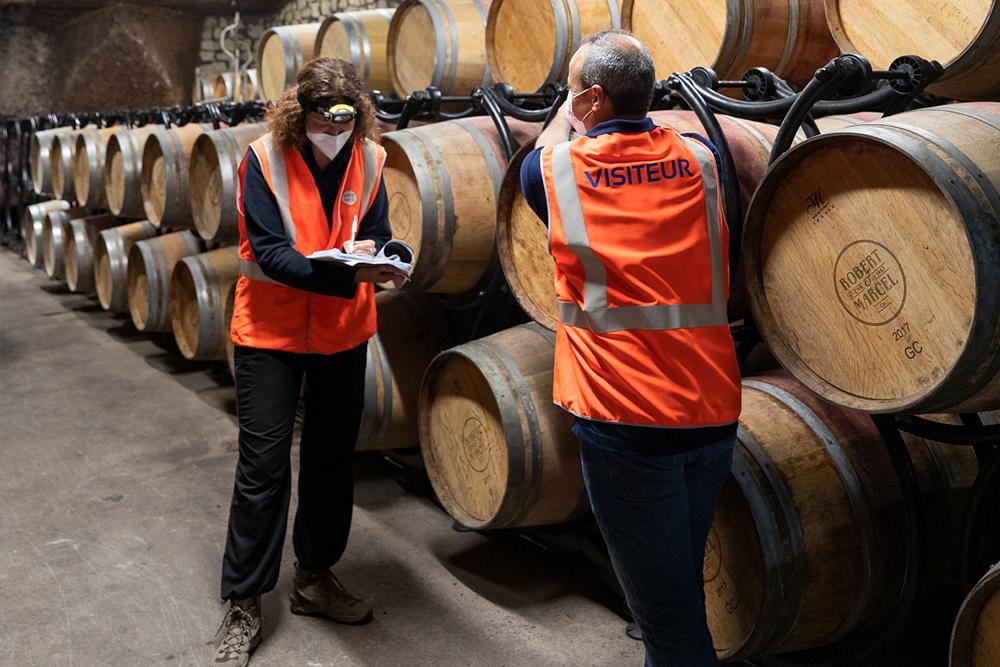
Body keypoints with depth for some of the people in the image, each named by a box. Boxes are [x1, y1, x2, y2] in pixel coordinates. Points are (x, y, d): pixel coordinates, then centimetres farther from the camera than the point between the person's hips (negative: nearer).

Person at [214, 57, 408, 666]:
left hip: (344, 331, 4)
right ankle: (244, 606, 14)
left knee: (333, 457, 13)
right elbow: (268, 250, -21)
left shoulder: (369, 158, -3)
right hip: (272, 329, -4)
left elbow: (376, 237, -1)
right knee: (264, 464, -1)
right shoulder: (265, 158, -14)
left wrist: (382, 265, -26)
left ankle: (315, 578, 32)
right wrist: (344, 272, -34)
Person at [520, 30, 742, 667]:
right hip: (713, 408, 5)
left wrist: (569, 114, 32)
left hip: (623, 414, -5)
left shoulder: (555, 168, -4)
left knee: (668, 610, 4)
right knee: (682, 582, 22)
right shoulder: (699, 156, 5)